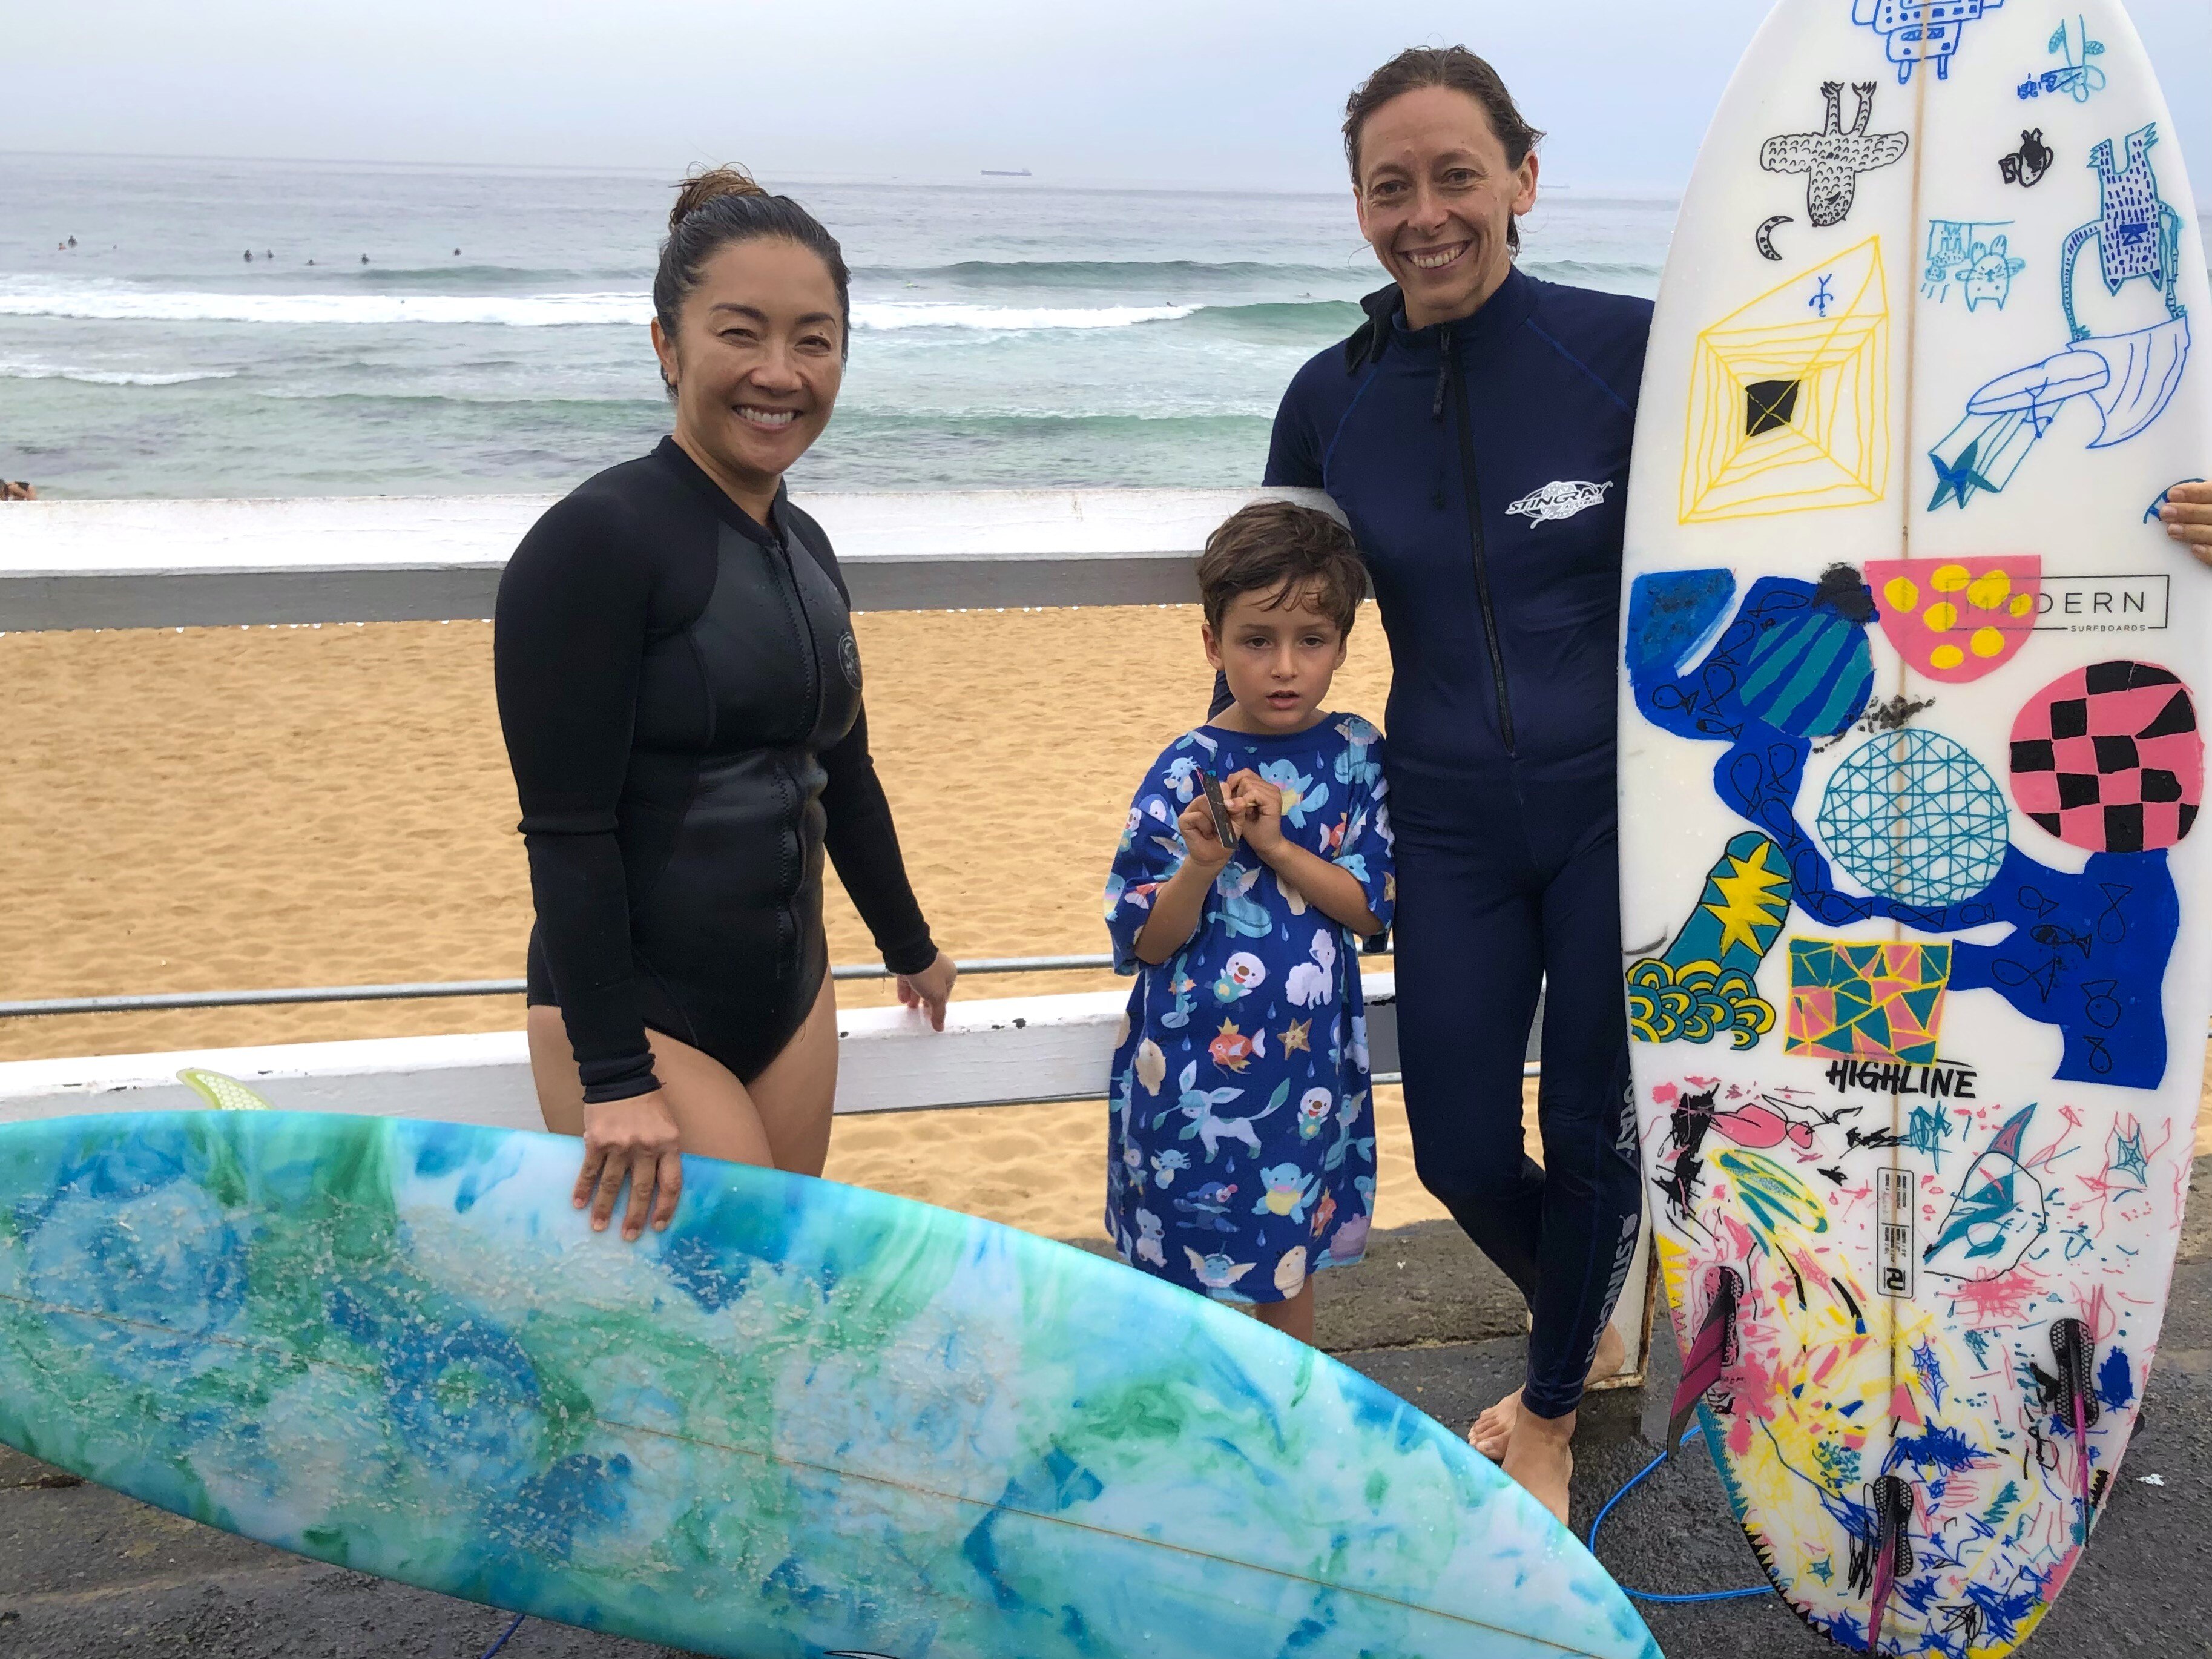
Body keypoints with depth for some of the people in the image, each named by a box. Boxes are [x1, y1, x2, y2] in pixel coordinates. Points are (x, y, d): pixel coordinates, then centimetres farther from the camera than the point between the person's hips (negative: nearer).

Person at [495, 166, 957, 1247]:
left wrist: (909, 945, 32)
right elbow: (567, 832, -18)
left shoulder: (804, 549, 9)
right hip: (637, 1022, -7)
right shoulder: (598, 540, -14)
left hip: (789, 1004, 8)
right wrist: (614, 1078, -22)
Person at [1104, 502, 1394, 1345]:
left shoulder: (1355, 755, -3)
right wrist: (1202, 866, -28)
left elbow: (1372, 908, -8)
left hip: (1305, 1057, 2)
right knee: (1180, 1264, 10)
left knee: (1290, 1251, 19)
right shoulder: (1187, 771, -11)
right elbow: (1144, 942, -10)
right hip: (1191, 1063, -2)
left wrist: (1275, 844, -20)